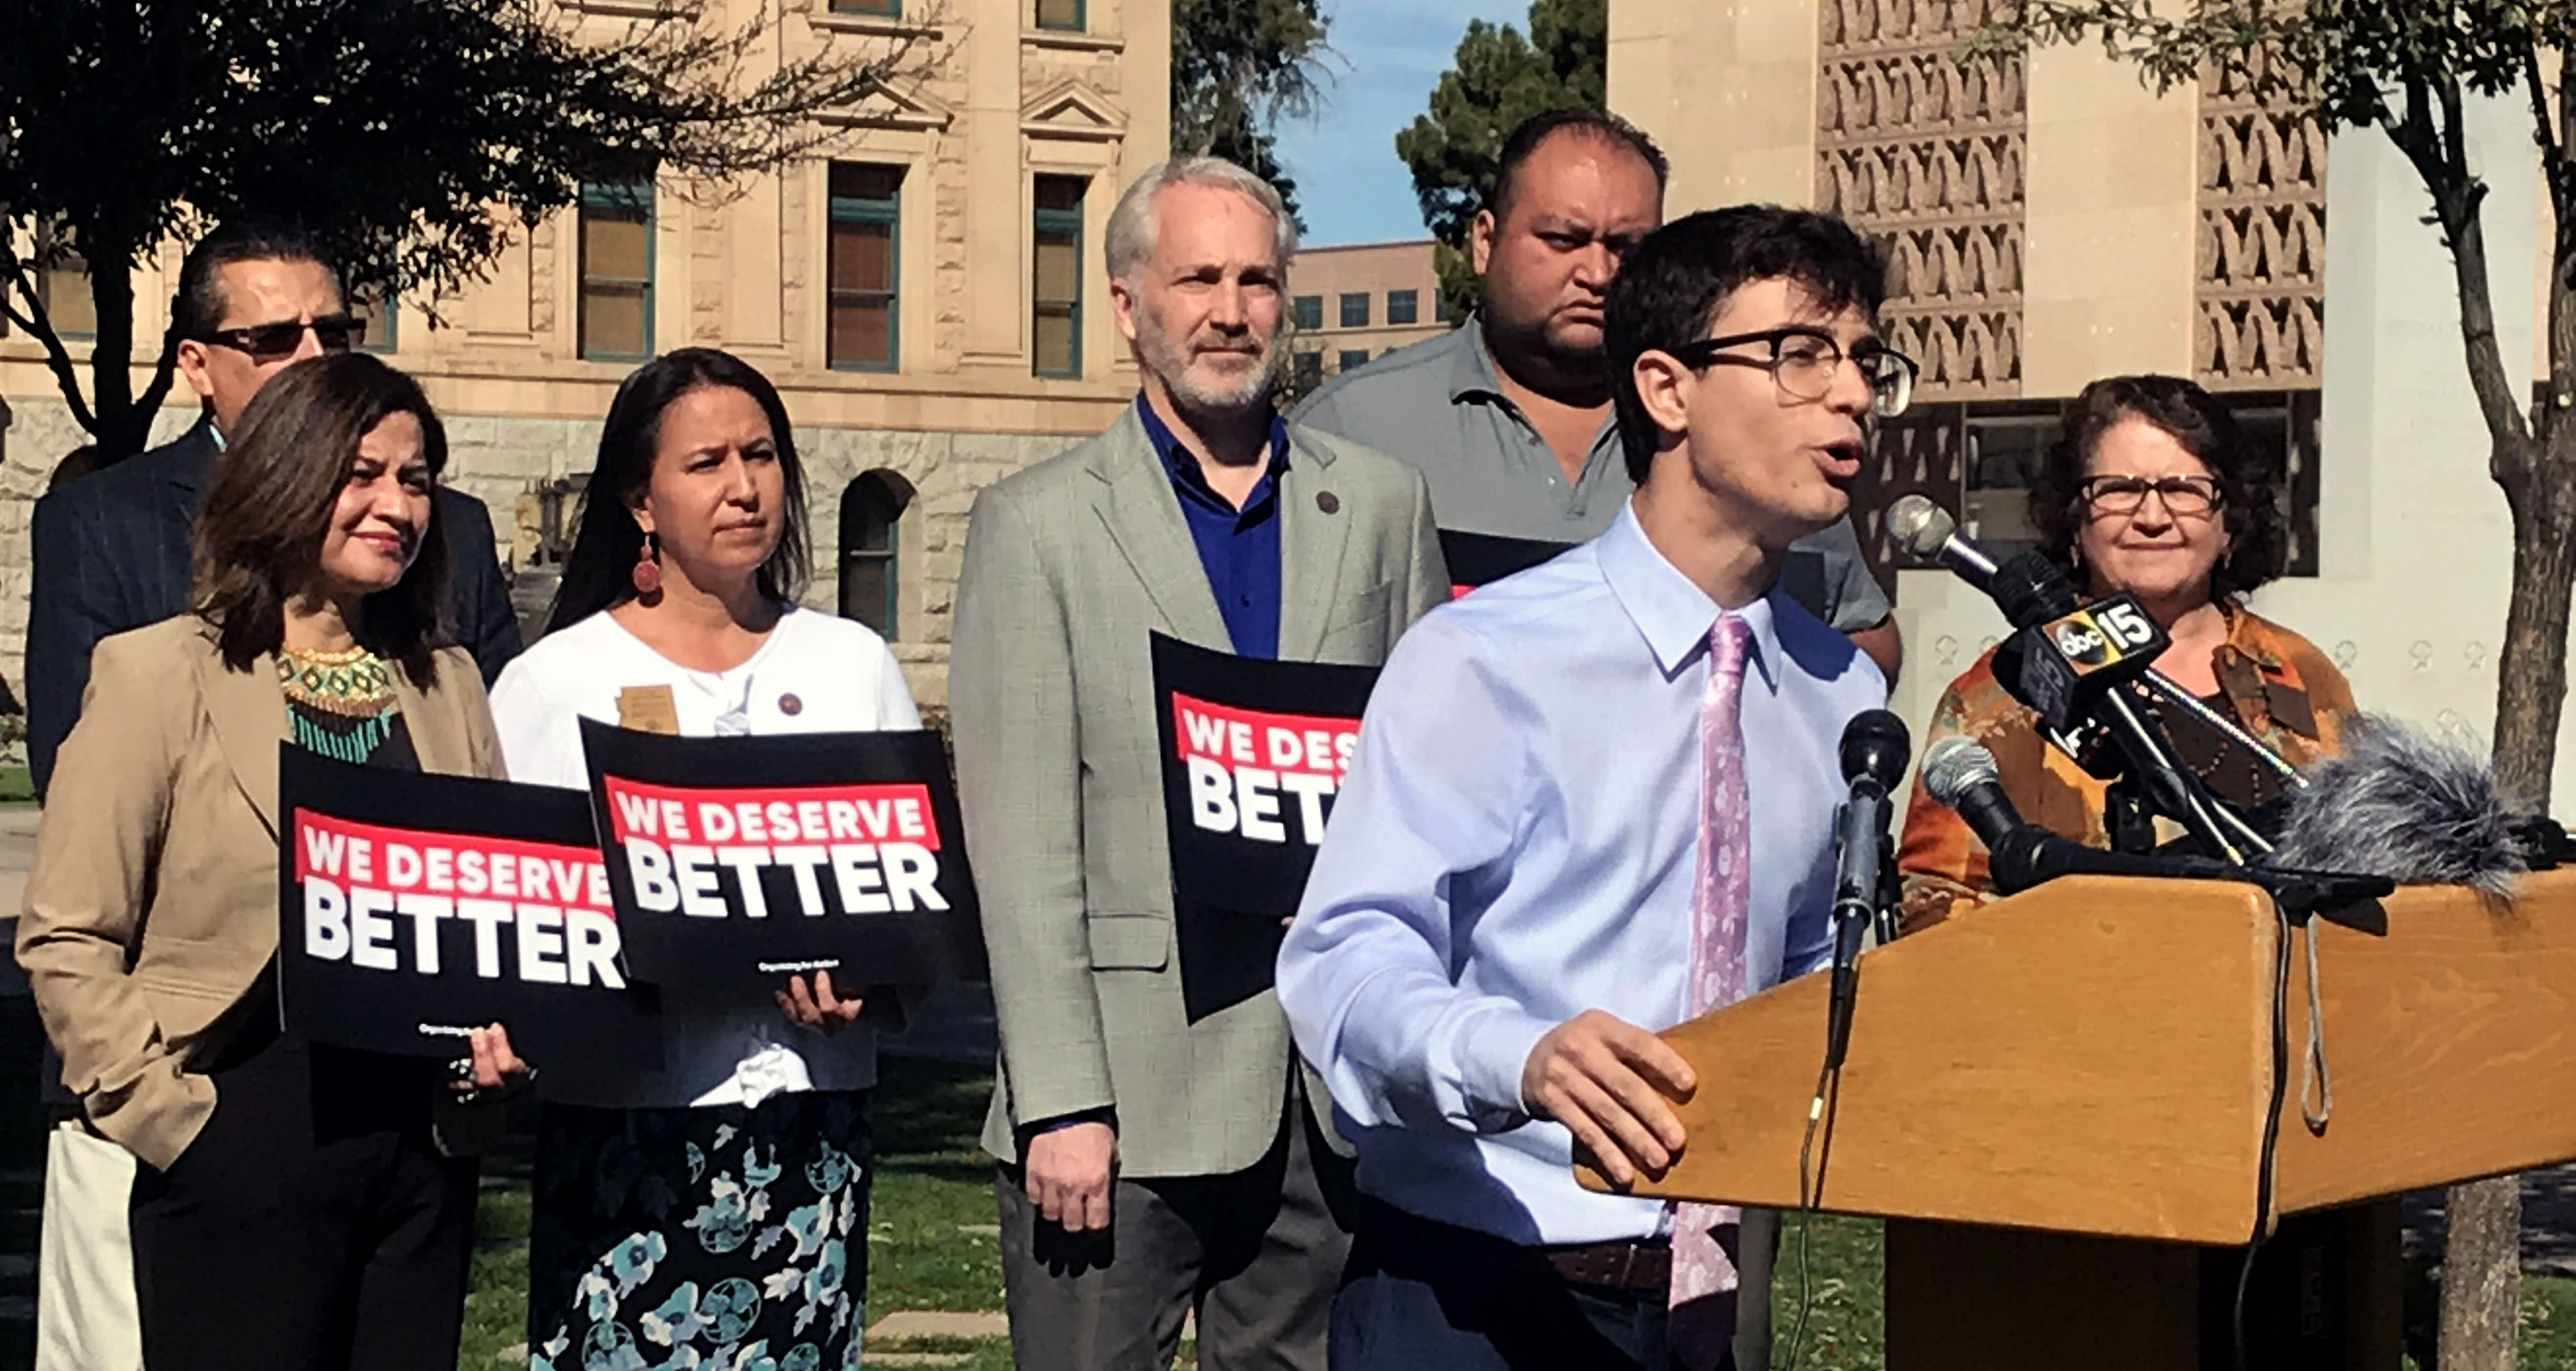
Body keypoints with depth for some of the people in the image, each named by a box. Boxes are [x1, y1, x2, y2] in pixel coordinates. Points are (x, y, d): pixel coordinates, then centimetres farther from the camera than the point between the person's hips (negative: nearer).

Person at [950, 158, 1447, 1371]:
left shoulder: (1383, 505, 10)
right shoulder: (1037, 525, 1)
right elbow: (1023, 843, -4)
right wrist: (1060, 1104, -11)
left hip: (1334, 1088, 3)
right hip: (1127, 1090, -3)